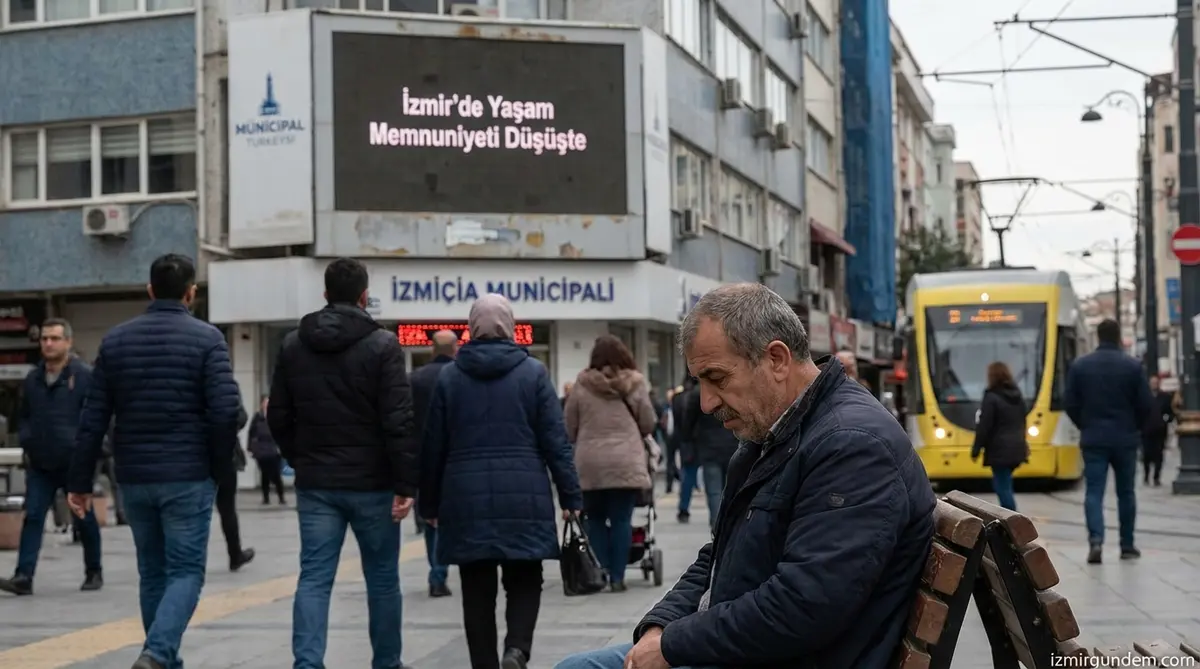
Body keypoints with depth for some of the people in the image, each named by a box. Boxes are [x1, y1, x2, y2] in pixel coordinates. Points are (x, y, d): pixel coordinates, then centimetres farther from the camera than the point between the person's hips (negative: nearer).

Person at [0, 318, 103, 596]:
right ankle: (24, 576, -6)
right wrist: (27, 443, 5)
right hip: (39, 464, 4)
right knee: (32, 517, -3)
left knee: (84, 519, 8)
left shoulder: (85, 376, -8)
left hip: (74, 464, -4)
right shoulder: (32, 379, 9)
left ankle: (94, 573, 23)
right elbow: (24, 417, 19)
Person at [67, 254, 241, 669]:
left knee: (152, 572, 15)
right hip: (188, 477, -4)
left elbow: (93, 419, 4)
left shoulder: (116, 340, 6)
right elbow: (225, 412, -13)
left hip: (134, 479, 4)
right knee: (185, 571, 1)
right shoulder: (206, 339, -6)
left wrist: (81, 481, 7)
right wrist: (221, 468, 0)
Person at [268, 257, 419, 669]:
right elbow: (399, 421, -14)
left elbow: (279, 417, 8)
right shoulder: (382, 345, -9)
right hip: (372, 483, -3)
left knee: (314, 578, 2)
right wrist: (406, 484, -12)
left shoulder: (293, 345, 5)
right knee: (382, 579, 11)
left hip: (315, 484, 3)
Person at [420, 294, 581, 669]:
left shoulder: (450, 375, 5)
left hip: (467, 498, 1)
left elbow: (434, 446, 6)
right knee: (524, 581, 9)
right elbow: (555, 441, -2)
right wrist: (570, 496, 2)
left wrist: (430, 503, 14)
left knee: (478, 590, 8)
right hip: (524, 496, -1)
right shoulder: (533, 372, 1)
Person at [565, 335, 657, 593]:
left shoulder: (582, 385, 3)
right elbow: (649, 424, 8)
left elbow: (569, 429, 7)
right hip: (626, 463, -1)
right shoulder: (633, 384, 3)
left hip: (589, 464, 1)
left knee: (595, 519, 11)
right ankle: (617, 577, 2)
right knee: (621, 520, 3)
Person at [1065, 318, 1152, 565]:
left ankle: (1096, 540, -20)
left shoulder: (1080, 365, -2)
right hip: (1125, 439, 0)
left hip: (1093, 439, 0)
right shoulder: (1132, 366, -6)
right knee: (1126, 492, 12)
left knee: (1094, 492, -1)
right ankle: (1127, 546, 18)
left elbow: (1071, 405, 1)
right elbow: (1146, 405, -4)